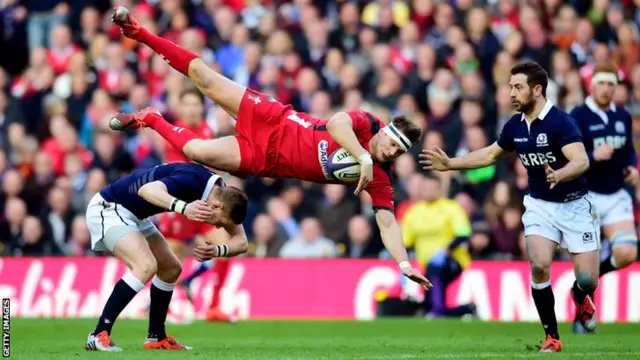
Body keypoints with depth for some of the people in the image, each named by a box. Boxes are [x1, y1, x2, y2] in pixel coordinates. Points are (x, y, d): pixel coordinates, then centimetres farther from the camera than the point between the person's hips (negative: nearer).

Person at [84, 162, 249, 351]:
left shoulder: (222, 195, -3)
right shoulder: (193, 180, -29)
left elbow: (240, 241, -1)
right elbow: (147, 189, -45)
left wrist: (217, 250, -24)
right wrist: (184, 208, -61)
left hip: (134, 214, 10)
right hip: (108, 209, -10)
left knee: (171, 269, 13)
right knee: (146, 266, -25)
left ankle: (156, 337, 25)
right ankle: (98, 335, -23)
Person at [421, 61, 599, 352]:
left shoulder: (560, 121, -21)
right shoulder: (515, 126, -1)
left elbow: (581, 161, -34)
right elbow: (490, 154, 18)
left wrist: (558, 175, -53)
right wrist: (450, 164, 16)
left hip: (574, 206, -4)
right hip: (539, 205, 4)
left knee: (587, 280, -7)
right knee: (539, 266, -19)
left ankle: (579, 297, 32)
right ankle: (552, 337, -5)